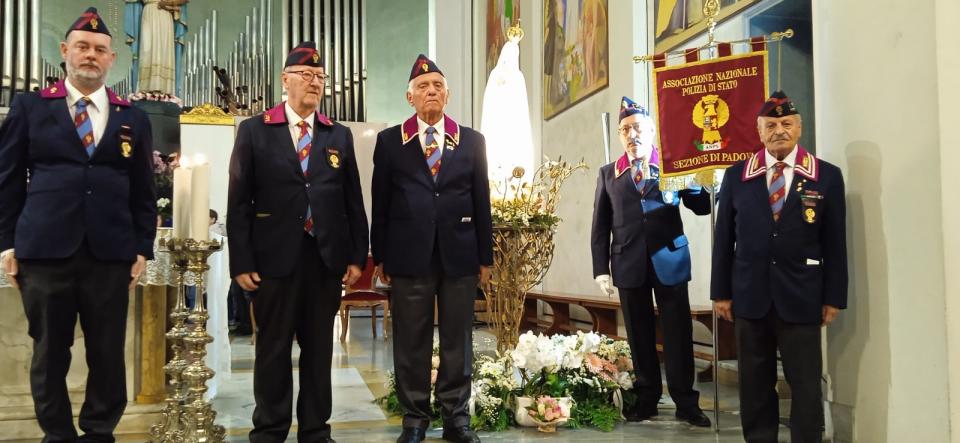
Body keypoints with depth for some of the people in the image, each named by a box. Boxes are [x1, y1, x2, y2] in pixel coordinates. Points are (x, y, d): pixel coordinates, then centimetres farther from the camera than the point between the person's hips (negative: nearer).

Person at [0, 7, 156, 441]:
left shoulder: (133, 118, 11)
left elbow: (143, 192, 10)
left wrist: (142, 249, 4)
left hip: (111, 254, 1)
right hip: (44, 250, -1)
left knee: (108, 353, 6)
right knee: (49, 353, 8)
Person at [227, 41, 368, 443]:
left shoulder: (340, 135, 11)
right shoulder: (254, 131, 2)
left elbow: (353, 201, 10)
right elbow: (239, 201, -1)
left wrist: (357, 256, 4)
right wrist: (241, 261, -8)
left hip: (328, 259, 3)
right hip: (275, 258, -2)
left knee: (319, 347, 9)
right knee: (273, 348, 7)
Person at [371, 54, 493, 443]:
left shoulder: (472, 141, 9)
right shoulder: (389, 140, 6)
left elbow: (481, 202, 8)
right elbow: (380, 203, 5)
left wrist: (485, 256, 5)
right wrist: (379, 256, 2)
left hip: (459, 255, 1)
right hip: (409, 255, -1)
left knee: (457, 341, 7)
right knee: (411, 342, 5)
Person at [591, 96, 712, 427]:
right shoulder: (608, 174, 10)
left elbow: (703, 207, 2)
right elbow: (600, 225, 7)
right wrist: (601, 268, 0)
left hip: (669, 260, -1)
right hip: (630, 264, 2)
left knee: (678, 332, 2)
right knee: (639, 335, 9)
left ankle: (686, 402, 12)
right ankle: (647, 398, 20)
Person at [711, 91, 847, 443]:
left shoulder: (827, 176, 2)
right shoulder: (736, 176, 5)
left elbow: (835, 243, 2)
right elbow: (723, 239, 6)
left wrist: (833, 297, -1)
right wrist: (721, 292, 3)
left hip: (801, 298, -1)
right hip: (749, 296, 2)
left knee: (806, 384, 4)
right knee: (755, 383, 10)